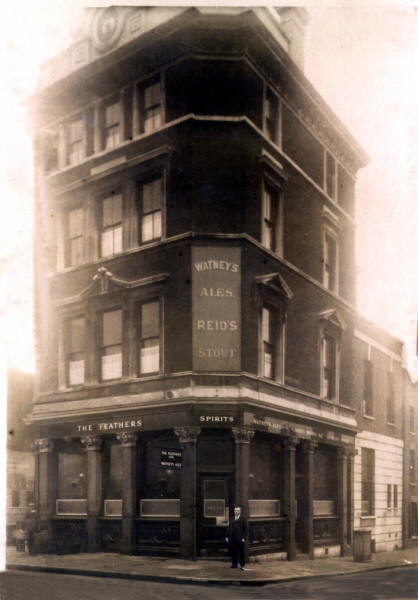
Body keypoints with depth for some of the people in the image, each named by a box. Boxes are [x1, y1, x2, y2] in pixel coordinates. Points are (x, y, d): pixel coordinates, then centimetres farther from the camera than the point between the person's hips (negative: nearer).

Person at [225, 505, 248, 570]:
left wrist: (244, 538, -12)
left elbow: (246, 529, -4)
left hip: (240, 539, -4)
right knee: (233, 552, 5)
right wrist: (227, 537, 7)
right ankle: (234, 564, 16)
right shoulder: (232, 519, 12)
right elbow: (229, 528, 14)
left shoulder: (243, 519, -1)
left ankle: (242, 565, 6)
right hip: (232, 538, 4)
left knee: (241, 552, -1)